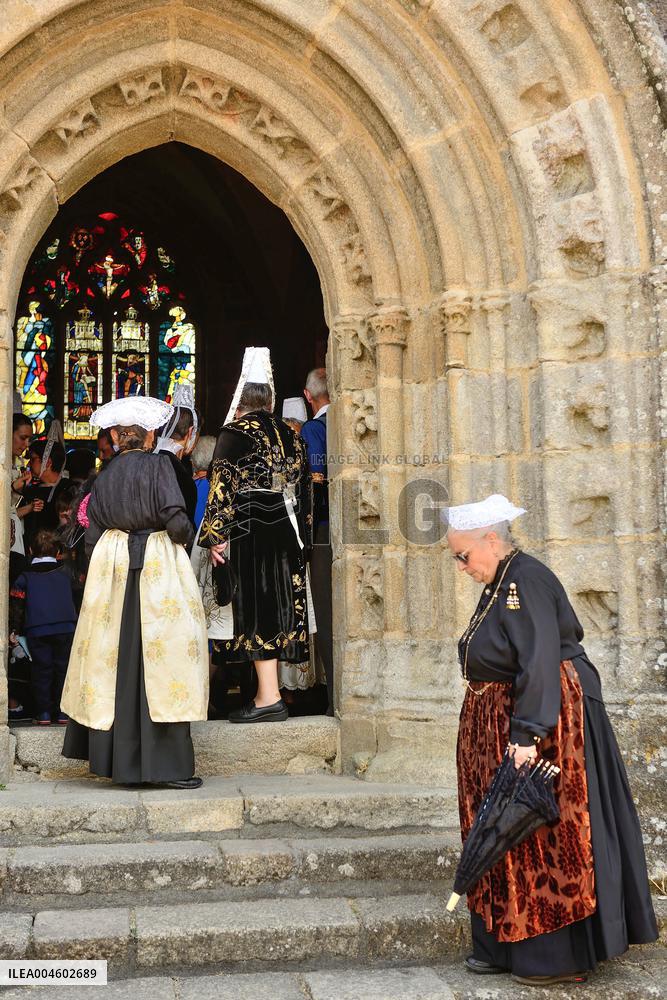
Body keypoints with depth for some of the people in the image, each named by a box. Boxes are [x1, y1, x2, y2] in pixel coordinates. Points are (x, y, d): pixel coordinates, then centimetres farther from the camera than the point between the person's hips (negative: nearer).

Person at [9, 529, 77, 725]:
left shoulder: (25, 577, 8)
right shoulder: (64, 576, 17)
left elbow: (16, 606, 3)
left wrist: (15, 629, 6)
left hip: (37, 631, -1)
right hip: (66, 628, 1)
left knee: (41, 670, 3)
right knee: (63, 668, 6)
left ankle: (43, 713, 2)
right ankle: (63, 711, 6)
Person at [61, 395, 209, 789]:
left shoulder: (104, 479, 8)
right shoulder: (159, 466, -6)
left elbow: (93, 537, 8)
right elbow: (176, 521, -15)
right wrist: (187, 534, 4)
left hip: (112, 565, 5)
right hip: (158, 565, -5)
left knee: (117, 658, 11)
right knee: (160, 655, -3)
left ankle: (117, 755, 16)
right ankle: (168, 764, -3)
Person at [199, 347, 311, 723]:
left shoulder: (235, 434, -7)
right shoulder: (291, 435, 12)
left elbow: (223, 487, -12)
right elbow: (304, 487, 15)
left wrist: (216, 536, -9)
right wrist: (300, 533, 20)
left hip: (251, 532, -6)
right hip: (287, 533, 7)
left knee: (258, 610, -5)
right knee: (279, 606, 10)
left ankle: (269, 698, -7)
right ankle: (271, 690, 18)